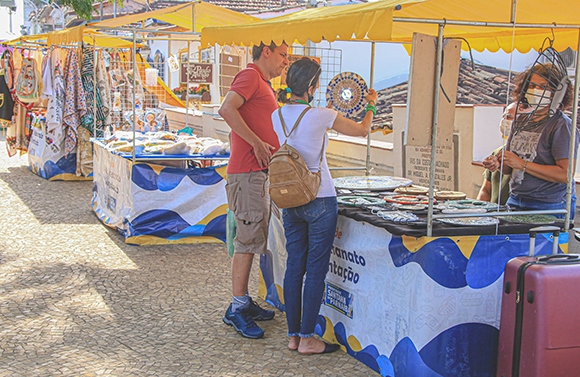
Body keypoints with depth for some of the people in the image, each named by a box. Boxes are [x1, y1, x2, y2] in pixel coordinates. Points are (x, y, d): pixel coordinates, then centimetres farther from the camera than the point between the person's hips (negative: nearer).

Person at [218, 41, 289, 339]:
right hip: (248, 172, -10)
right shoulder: (250, 76, -9)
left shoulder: (262, 83, 23)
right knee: (248, 240, -8)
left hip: (259, 173, 10)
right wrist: (257, 143, -23)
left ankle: (244, 302, 20)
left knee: (252, 239, 13)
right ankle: (237, 309, -4)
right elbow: (227, 109, -24)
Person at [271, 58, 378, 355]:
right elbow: (362, 130, 1)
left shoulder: (277, 116, 1)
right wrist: (371, 106, 21)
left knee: (294, 267, 11)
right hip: (320, 201, -6)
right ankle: (307, 339, 5)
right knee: (316, 270, 1)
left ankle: (293, 335, 16)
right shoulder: (320, 116, -13)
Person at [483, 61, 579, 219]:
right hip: (515, 202, 6)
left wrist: (523, 164, -17)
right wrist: (498, 163, -5)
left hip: (549, 207, -6)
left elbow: (566, 174, -19)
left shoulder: (562, 126, -11)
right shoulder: (521, 121, 12)